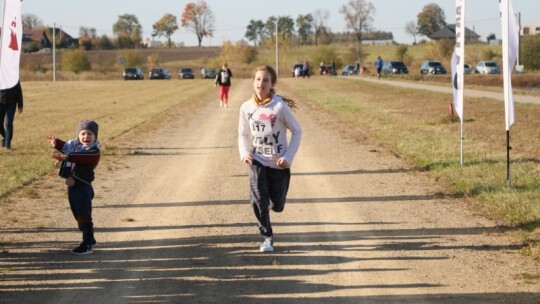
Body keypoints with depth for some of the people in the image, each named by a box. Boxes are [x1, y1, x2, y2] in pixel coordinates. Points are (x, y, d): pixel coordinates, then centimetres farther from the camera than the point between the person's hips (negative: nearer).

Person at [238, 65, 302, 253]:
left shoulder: (280, 106, -16)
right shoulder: (246, 108, -6)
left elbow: (297, 131, -6)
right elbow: (243, 135, 9)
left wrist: (288, 157, -13)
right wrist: (244, 153, -10)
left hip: (279, 163, -1)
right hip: (257, 161, 1)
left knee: (277, 206, 7)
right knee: (258, 199, -17)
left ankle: (274, 198, 46)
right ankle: (267, 237, 1)